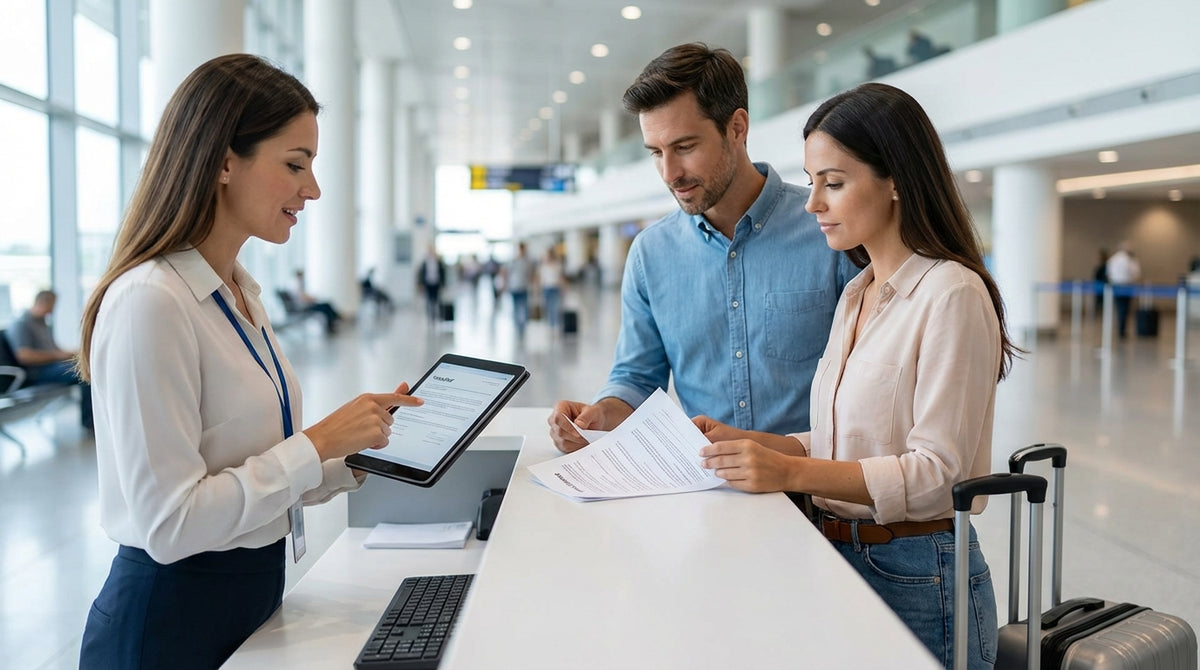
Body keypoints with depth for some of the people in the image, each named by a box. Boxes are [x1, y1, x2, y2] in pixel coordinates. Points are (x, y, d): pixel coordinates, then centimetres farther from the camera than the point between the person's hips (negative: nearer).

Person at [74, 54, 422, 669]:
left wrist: (358, 454, -2)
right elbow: (170, 523, -24)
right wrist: (318, 443, -20)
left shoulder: (240, 295, 6)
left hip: (255, 594, 9)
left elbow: (254, 469, 10)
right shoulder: (150, 302, -22)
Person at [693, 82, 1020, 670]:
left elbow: (935, 472, -20)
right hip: (838, 556, 8)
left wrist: (792, 473, -28)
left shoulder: (952, 295, -16)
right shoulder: (855, 296, 12)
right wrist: (744, 443, -1)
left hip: (917, 576, -8)